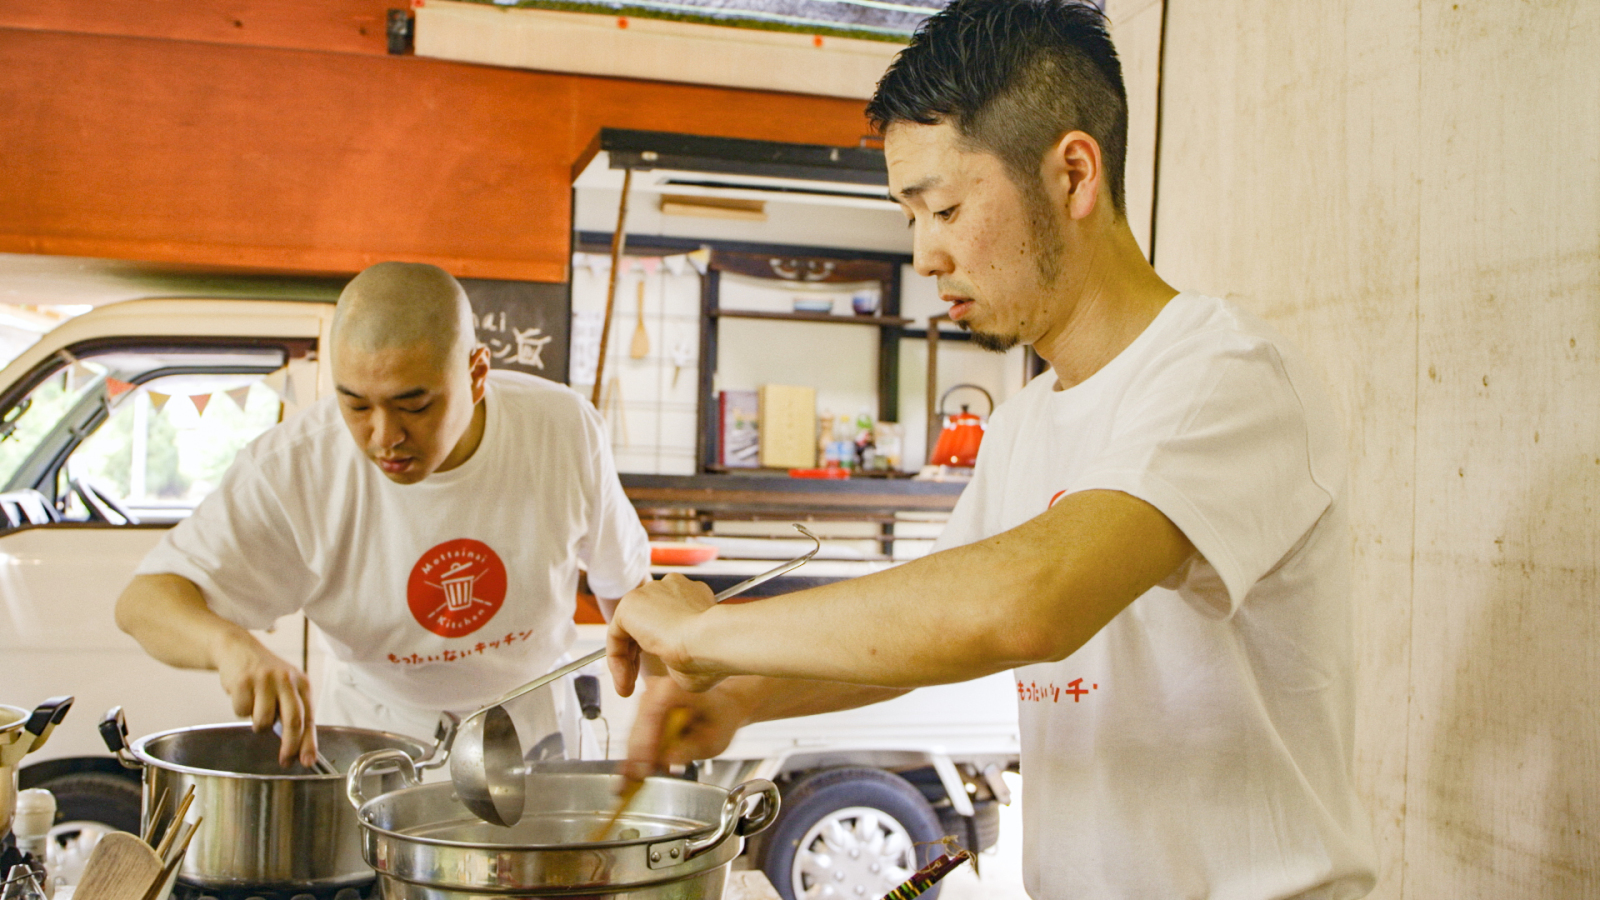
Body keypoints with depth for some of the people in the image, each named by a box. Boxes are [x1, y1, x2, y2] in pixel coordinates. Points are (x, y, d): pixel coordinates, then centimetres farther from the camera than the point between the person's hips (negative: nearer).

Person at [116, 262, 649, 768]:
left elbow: (626, 581, 0)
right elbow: (144, 600, -23)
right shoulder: (291, 471, -22)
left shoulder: (563, 430, -17)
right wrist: (232, 645, -45)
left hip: (534, 734, 2)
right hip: (371, 737, -2)